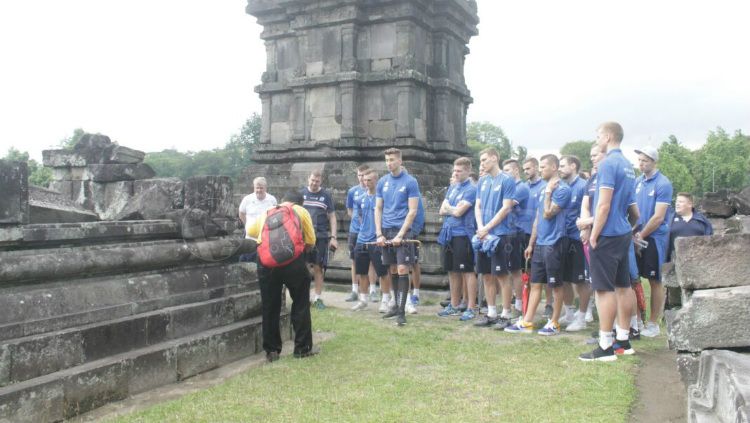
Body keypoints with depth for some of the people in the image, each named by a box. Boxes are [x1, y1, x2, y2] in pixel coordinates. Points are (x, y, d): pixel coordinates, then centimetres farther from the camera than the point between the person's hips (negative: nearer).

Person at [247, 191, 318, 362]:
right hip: (292, 257, -2)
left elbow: (250, 232, 32)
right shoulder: (301, 211, 18)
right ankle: (303, 348, 18)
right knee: (301, 304, 13)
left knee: (269, 306, 13)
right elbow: (310, 242, 13)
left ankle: (271, 351, 19)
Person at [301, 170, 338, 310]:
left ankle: (317, 298, 11)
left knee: (318, 268, 2)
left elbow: (332, 217, 6)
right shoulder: (301, 193, 6)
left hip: (321, 236, 0)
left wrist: (333, 237, -2)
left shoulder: (326, 195, 5)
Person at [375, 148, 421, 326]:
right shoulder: (382, 182, 9)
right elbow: (378, 209, 11)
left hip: (402, 231, -5)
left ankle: (401, 311, -5)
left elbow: (413, 211, -8)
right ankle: (397, 305, 24)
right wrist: (379, 234, 0)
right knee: (393, 270, 11)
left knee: (402, 270, -8)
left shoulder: (410, 182, -5)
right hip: (386, 231, 5)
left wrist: (400, 235, -14)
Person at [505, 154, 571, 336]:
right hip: (539, 243, 8)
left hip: (553, 243, -8)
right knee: (535, 283, 9)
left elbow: (548, 214, -18)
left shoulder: (562, 189, -11)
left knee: (556, 285, 3)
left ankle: (554, 323, 13)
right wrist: (531, 244, 16)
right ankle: (527, 322, 13)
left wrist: (548, 192, -12)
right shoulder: (543, 190, 14)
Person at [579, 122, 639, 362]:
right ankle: (624, 340, 22)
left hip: (607, 235, -9)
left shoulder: (608, 164, -14)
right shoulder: (627, 165, 14)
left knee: (604, 289, -6)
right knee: (622, 287, 13)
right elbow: (633, 210, 21)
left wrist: (594, 235, -15)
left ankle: (605, 347, -3)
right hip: (624, 234, 10)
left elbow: (604, 204, -19)